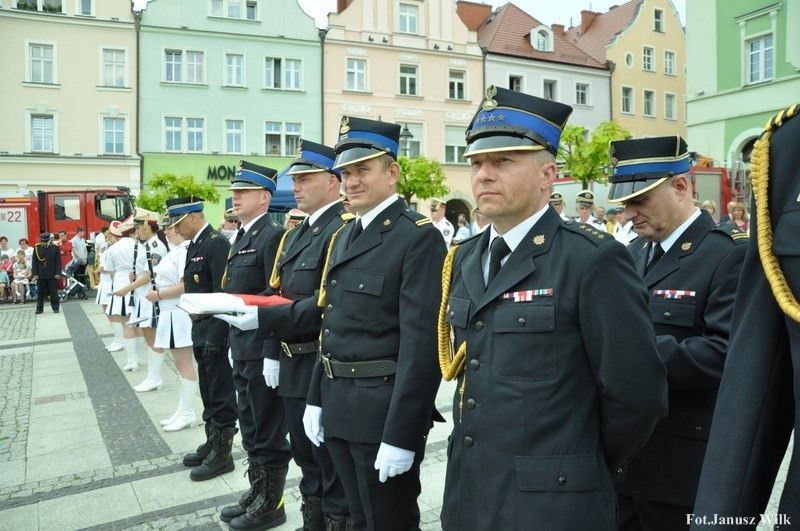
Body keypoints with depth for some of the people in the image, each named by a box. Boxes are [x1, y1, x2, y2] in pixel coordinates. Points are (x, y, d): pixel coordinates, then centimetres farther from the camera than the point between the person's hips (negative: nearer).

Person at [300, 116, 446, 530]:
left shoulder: (419, 237, -15)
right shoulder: (344, 237, 11)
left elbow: (421, 343, -20)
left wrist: (400, 435, -21)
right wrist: (316, 398, 14)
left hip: (385, 410, -8)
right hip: (339, 406, 8)